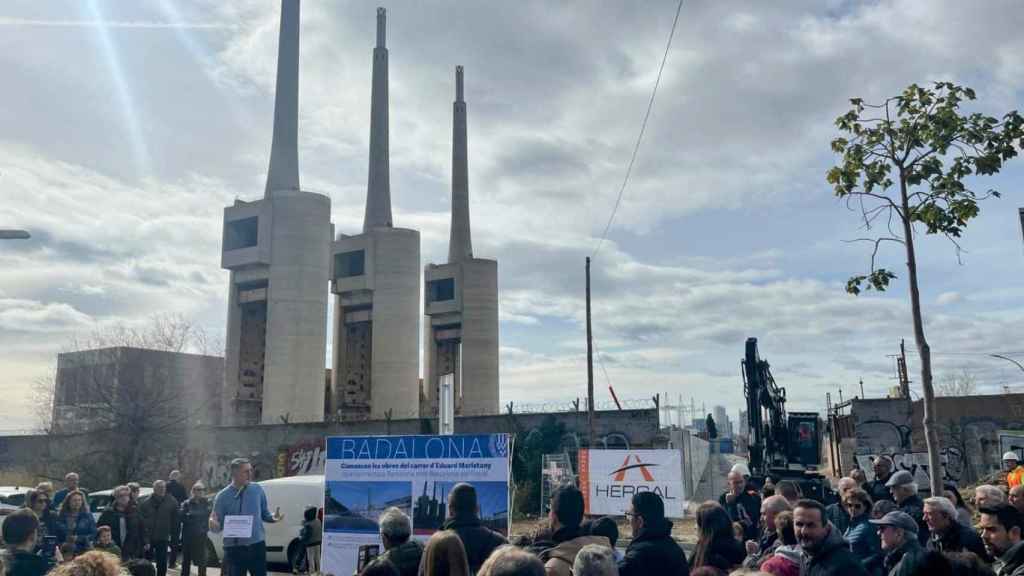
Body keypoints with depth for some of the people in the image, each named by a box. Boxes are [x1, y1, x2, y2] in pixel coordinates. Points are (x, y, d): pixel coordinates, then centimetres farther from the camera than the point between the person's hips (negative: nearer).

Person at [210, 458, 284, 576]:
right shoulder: (223, 496, -4)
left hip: (257, 546, 2)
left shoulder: (257, 490, 2)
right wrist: (213, 524, -25)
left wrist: (273, 517, -11)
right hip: (234, 549, -2)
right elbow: (218, 526, -2)